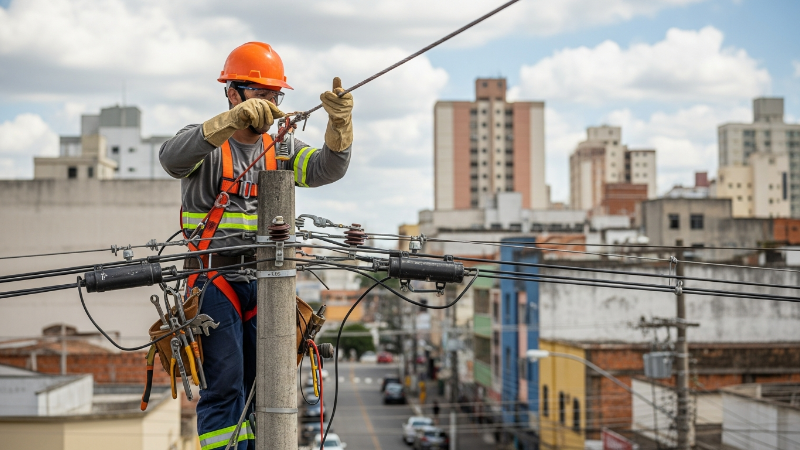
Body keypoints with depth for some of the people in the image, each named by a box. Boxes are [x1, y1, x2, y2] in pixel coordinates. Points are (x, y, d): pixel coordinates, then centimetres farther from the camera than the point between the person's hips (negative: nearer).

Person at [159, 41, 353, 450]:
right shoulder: (206, 144, -1)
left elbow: (326, 168, -4)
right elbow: (173, 158, -25)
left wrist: (340, 123, -26)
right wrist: (234, 119, -38)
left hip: (264, 280, 5)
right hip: (215, 280, -5)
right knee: (224, 384, -10)